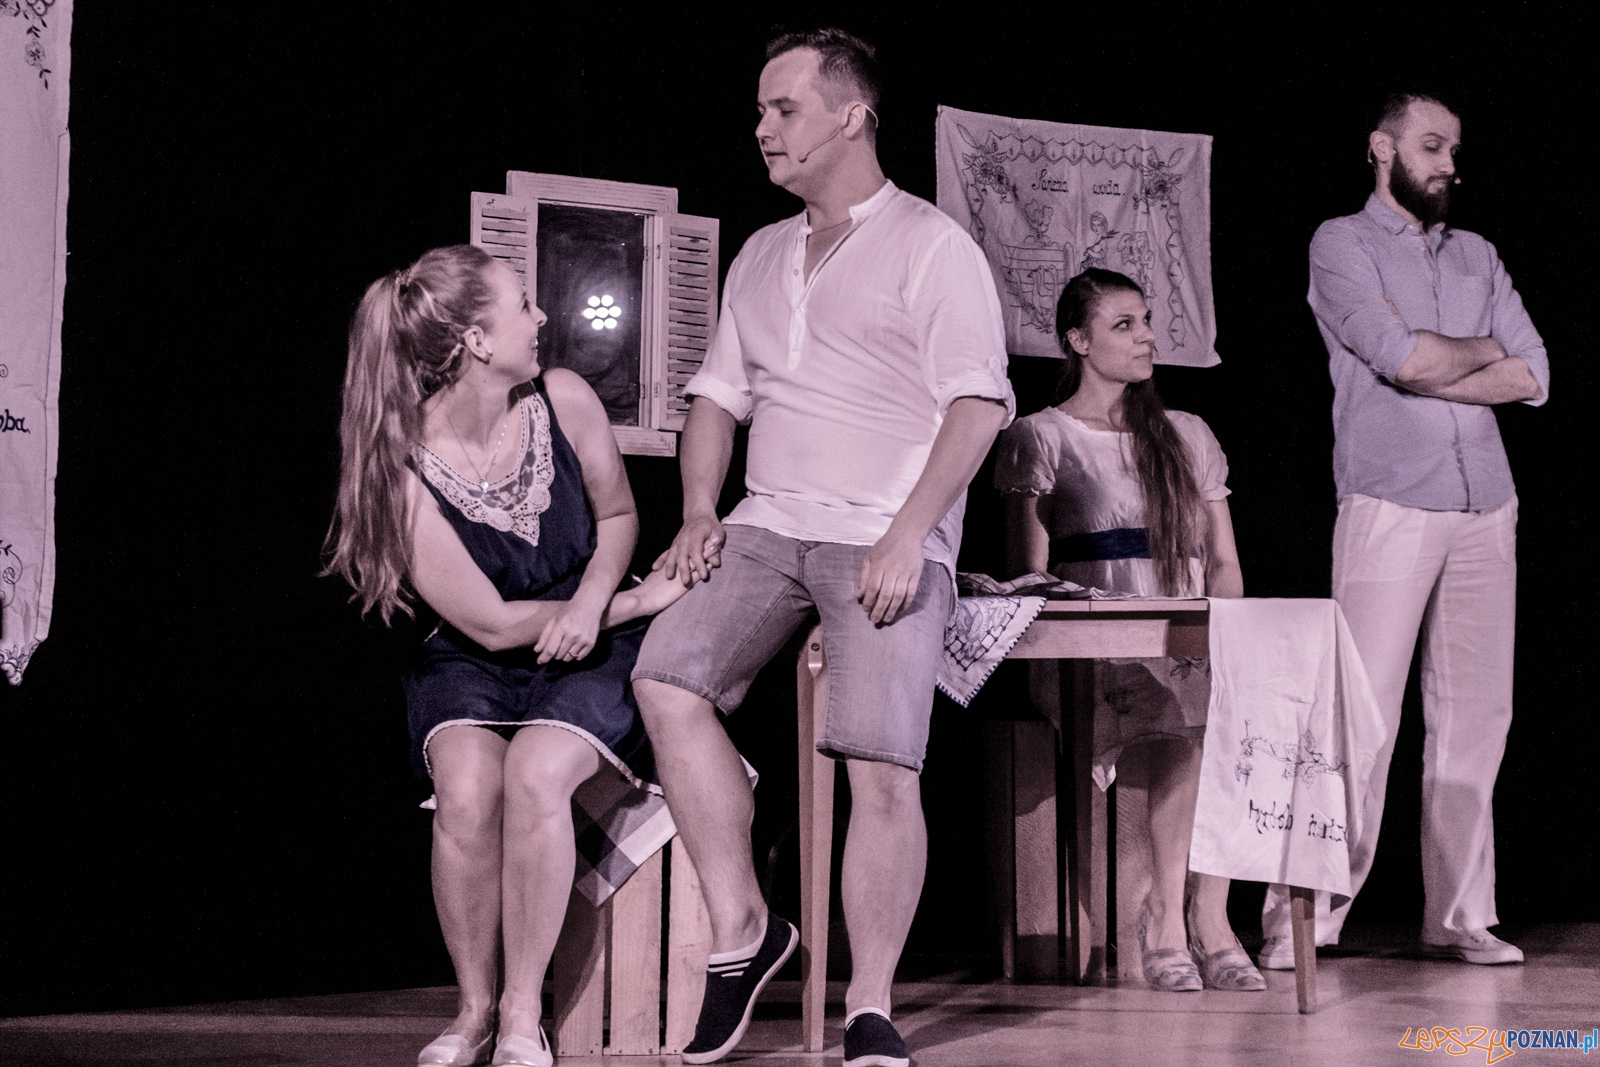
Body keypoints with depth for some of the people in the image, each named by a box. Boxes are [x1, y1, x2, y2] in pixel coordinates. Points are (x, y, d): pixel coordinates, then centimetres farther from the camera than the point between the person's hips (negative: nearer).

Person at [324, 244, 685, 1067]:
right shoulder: (406, 468, -18)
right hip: (473, 663, -1)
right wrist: (638, 601, -11)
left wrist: (593, 604, -12)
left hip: (591, 655, 1)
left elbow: (617, 514, 9)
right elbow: (491, 623, -13)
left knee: (534, 772, -30)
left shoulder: (563, 402, -9)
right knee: (467, 787, -31)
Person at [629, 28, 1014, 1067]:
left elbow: (978, 401, -7)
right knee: (667, 677, -18)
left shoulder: (931, 245, 1)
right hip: (767, 527, 6)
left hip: (886, 540, -6)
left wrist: (907, 532, -18)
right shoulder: (761, 258, 21)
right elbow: (719, 394, 22)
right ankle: (741, 927, -10)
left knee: (882, 769, -16)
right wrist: (700, 511, 4)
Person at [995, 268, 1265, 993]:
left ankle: (1172, 922, -31)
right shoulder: (1041, 437, 9)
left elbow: (1225, 566, 18)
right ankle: (1203, 925, -30)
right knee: (1181, 720, -36)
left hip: (1191, 650, 4)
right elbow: (1027, 576, 3)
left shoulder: (1188, 437, 22)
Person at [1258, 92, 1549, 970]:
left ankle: (1459, 914, 11)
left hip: (1487, 509, 6)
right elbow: (1404, 354, -13)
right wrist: (1483, 352, 5)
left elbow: (1534, 378, 8)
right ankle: (1301, 917, -8)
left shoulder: (1477, 256, 19)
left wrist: (1428, 374, -4)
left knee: (1475, 716, 4)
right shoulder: (1343, 245, 3)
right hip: (1390, 507, -6)